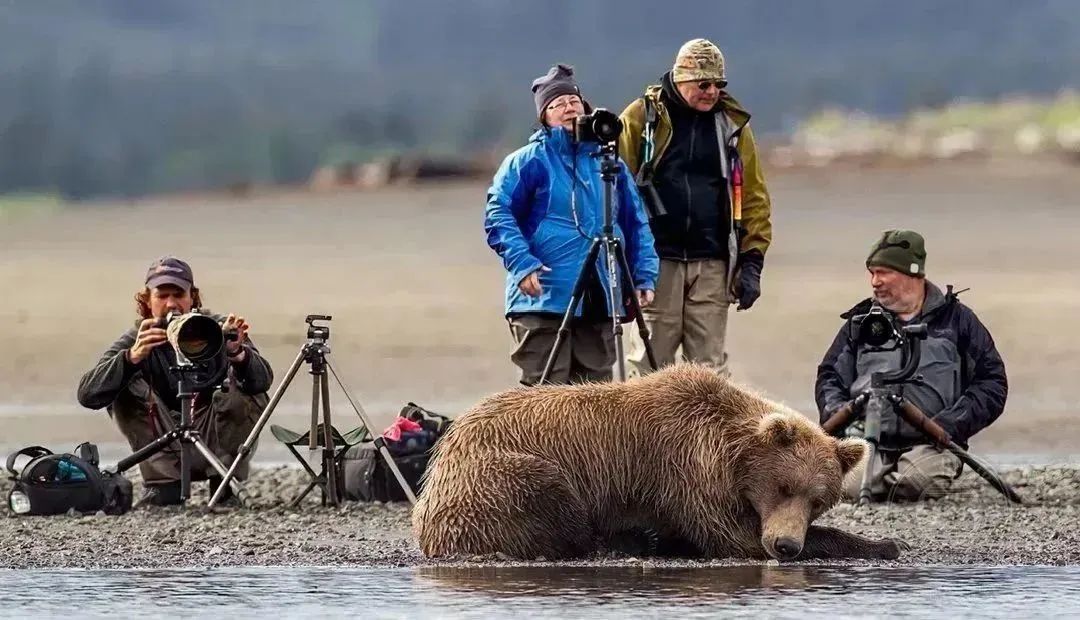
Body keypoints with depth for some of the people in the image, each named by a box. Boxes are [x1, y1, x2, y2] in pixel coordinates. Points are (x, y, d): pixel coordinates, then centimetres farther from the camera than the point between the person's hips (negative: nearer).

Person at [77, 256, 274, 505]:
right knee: (125, 388, -20)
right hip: (166, 451, 1)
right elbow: (87, 395, -24)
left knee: (251, 392, -25)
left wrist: (238, 352, -49)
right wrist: (132, 357, -41)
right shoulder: (137, 340, -9)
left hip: (216, 442, -1)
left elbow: (264, 380, -26)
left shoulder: (217, 328, -11)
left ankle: (222, 483, -10)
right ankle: (164, 484, -18)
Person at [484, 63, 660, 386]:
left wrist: (644, 275, 8)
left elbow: (636, 223, 19)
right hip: (544, 299, -5)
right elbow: (498, 216, -5)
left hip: (601, 301, 5)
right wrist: (522, 264, -19)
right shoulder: (527, 162, 2)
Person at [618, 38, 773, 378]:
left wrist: (752, 262, 5)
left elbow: (754, 197, 13)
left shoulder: (732, 123, 11)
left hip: (712, 264, 2)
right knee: (650, 365, -2)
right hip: (656, 259, -2)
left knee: (710, 368, 1)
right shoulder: (642, 117, 2)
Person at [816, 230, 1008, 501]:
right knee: (852, 484, -29)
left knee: (919, 481, -34)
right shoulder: (861, 321, 20)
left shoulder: (956, 319, 13)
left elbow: (992, 382, 9)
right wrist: (837, 416, 1)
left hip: (928, 441, -2)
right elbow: (829, 377, 24)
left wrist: (952, 423, -6)